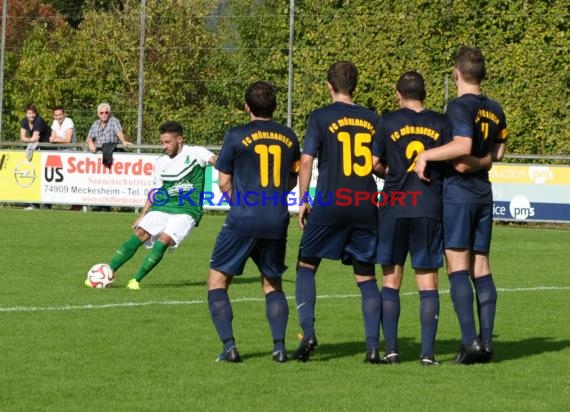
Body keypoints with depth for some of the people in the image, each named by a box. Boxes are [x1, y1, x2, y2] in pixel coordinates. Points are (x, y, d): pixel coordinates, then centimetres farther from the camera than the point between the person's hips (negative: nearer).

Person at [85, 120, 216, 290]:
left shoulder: (194, 153, -4)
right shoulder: (161, 162, 11)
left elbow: (216, 161, -18)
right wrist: (143, 215, 16)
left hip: (186, 212, -5)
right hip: (162, 208, 5)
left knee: (164, 240, -22)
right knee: (139, 235, -11)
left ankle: (136, 280, -13)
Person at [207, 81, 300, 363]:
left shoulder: (237, 136, -4)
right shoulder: (289, 138, 7)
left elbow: (224, 183, 1)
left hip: (243, 220, -4)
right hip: (278, 221, 4)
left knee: (217, 281, 7)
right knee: (273, 285, 19)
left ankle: (229, 345, -5)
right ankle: (279, 345, 3)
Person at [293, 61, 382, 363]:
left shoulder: (321, 117, -2)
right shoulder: (372, 119, 9)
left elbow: (306, 160, -7)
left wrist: (303, 201, 0)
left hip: (329, 205, -3)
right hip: (366, 206, 3)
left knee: (306, 266, 11)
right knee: (366, 276, 9)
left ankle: (308, 332, -5)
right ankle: (373, 346, -2)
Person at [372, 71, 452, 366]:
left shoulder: (388, 122, 0)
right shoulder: (441, 123, 3)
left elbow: (374, 163, -5)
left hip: (394, 208, -1)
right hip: (430, 209, 1)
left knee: (391, 281, 7)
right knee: (428, 283, 3)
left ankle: (391, 349, 2)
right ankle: (428, 352, -2)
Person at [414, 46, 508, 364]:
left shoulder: (459, 106, -13)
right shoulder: (495, 110, 11)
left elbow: (463, 146, -26)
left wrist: (427, 155, -18)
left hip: (457, 191, -7)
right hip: (483, 192, 7)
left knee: (458, 266, -8)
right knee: (481, 266, 9)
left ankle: (470, 341, -16)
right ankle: (486, 341, 6)